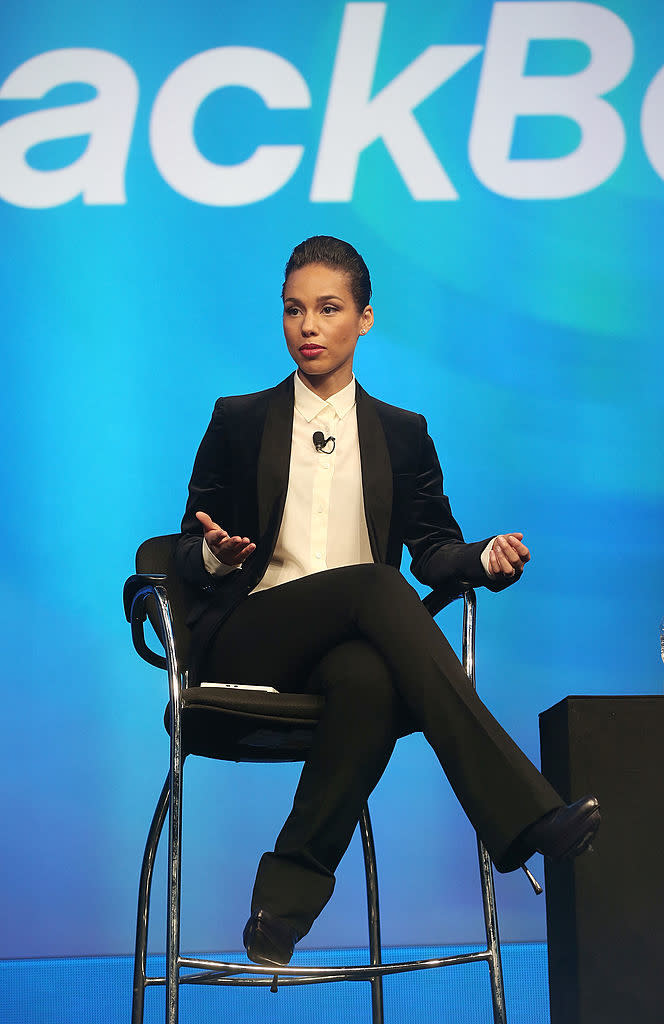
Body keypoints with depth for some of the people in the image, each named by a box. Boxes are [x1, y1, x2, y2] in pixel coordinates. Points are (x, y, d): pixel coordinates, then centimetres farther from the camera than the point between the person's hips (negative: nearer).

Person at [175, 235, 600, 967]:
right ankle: (521, 811, -46)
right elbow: (188, 552, 12)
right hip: (247, 645, -1)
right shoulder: (238, 421, 17)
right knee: (374, 585, -36)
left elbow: (433, 549, 13)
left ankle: (285, 903, -32)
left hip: (352, 647, 2)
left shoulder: (402, 434, 22)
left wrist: (487, 558, -10)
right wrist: (216, 553, -13)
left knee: (371, 682, -40)